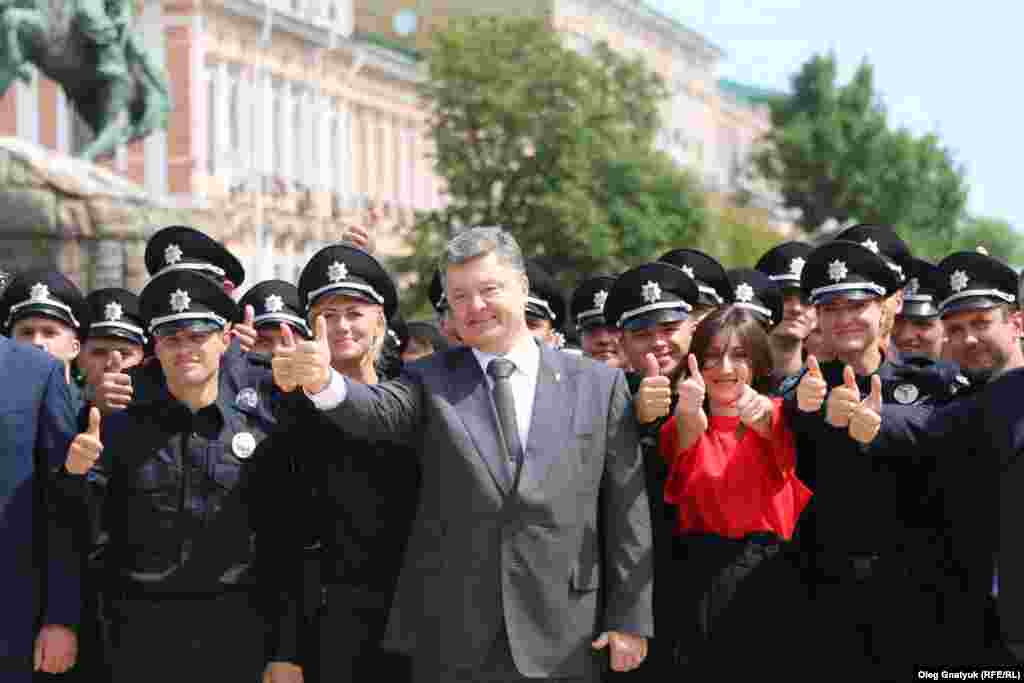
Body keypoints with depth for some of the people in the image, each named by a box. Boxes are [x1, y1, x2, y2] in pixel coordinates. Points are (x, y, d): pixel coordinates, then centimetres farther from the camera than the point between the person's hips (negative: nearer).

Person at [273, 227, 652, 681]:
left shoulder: (597, 384, 6)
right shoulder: (431, 381, 5)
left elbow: (626, 509, 5)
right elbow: (379, 411, -16)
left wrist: (629, 619, 0)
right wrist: (323, 381, -38)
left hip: (562, 642, 0)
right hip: (448, 644, 0)